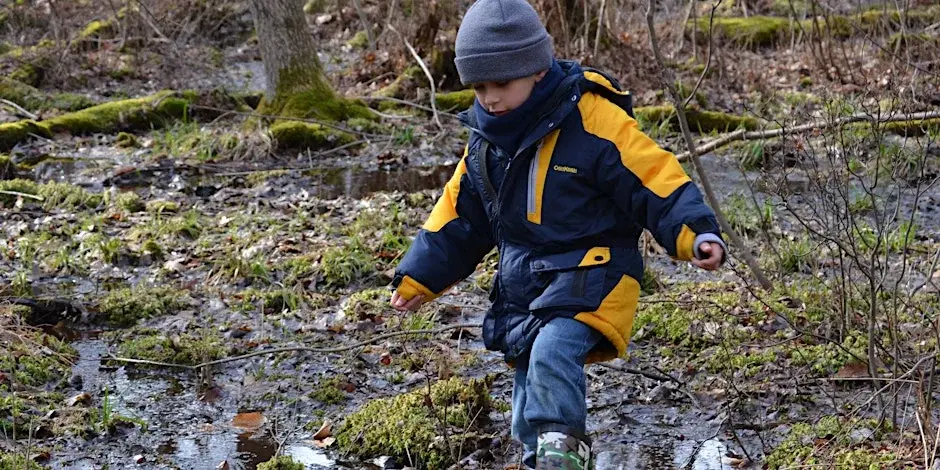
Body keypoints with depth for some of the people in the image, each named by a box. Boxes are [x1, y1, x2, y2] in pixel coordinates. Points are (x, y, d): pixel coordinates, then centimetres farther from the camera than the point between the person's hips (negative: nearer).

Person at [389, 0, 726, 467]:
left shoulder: (593, 120, -17)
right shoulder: (486, 139, 5)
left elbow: (656, 180, -18)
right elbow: (457, 217, 16)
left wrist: (696, 235, -32)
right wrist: (417, 279, 15)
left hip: (590, 274, -7)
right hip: (522, 283, 7)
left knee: (552, 352, -34)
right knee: (530, 417, 11)